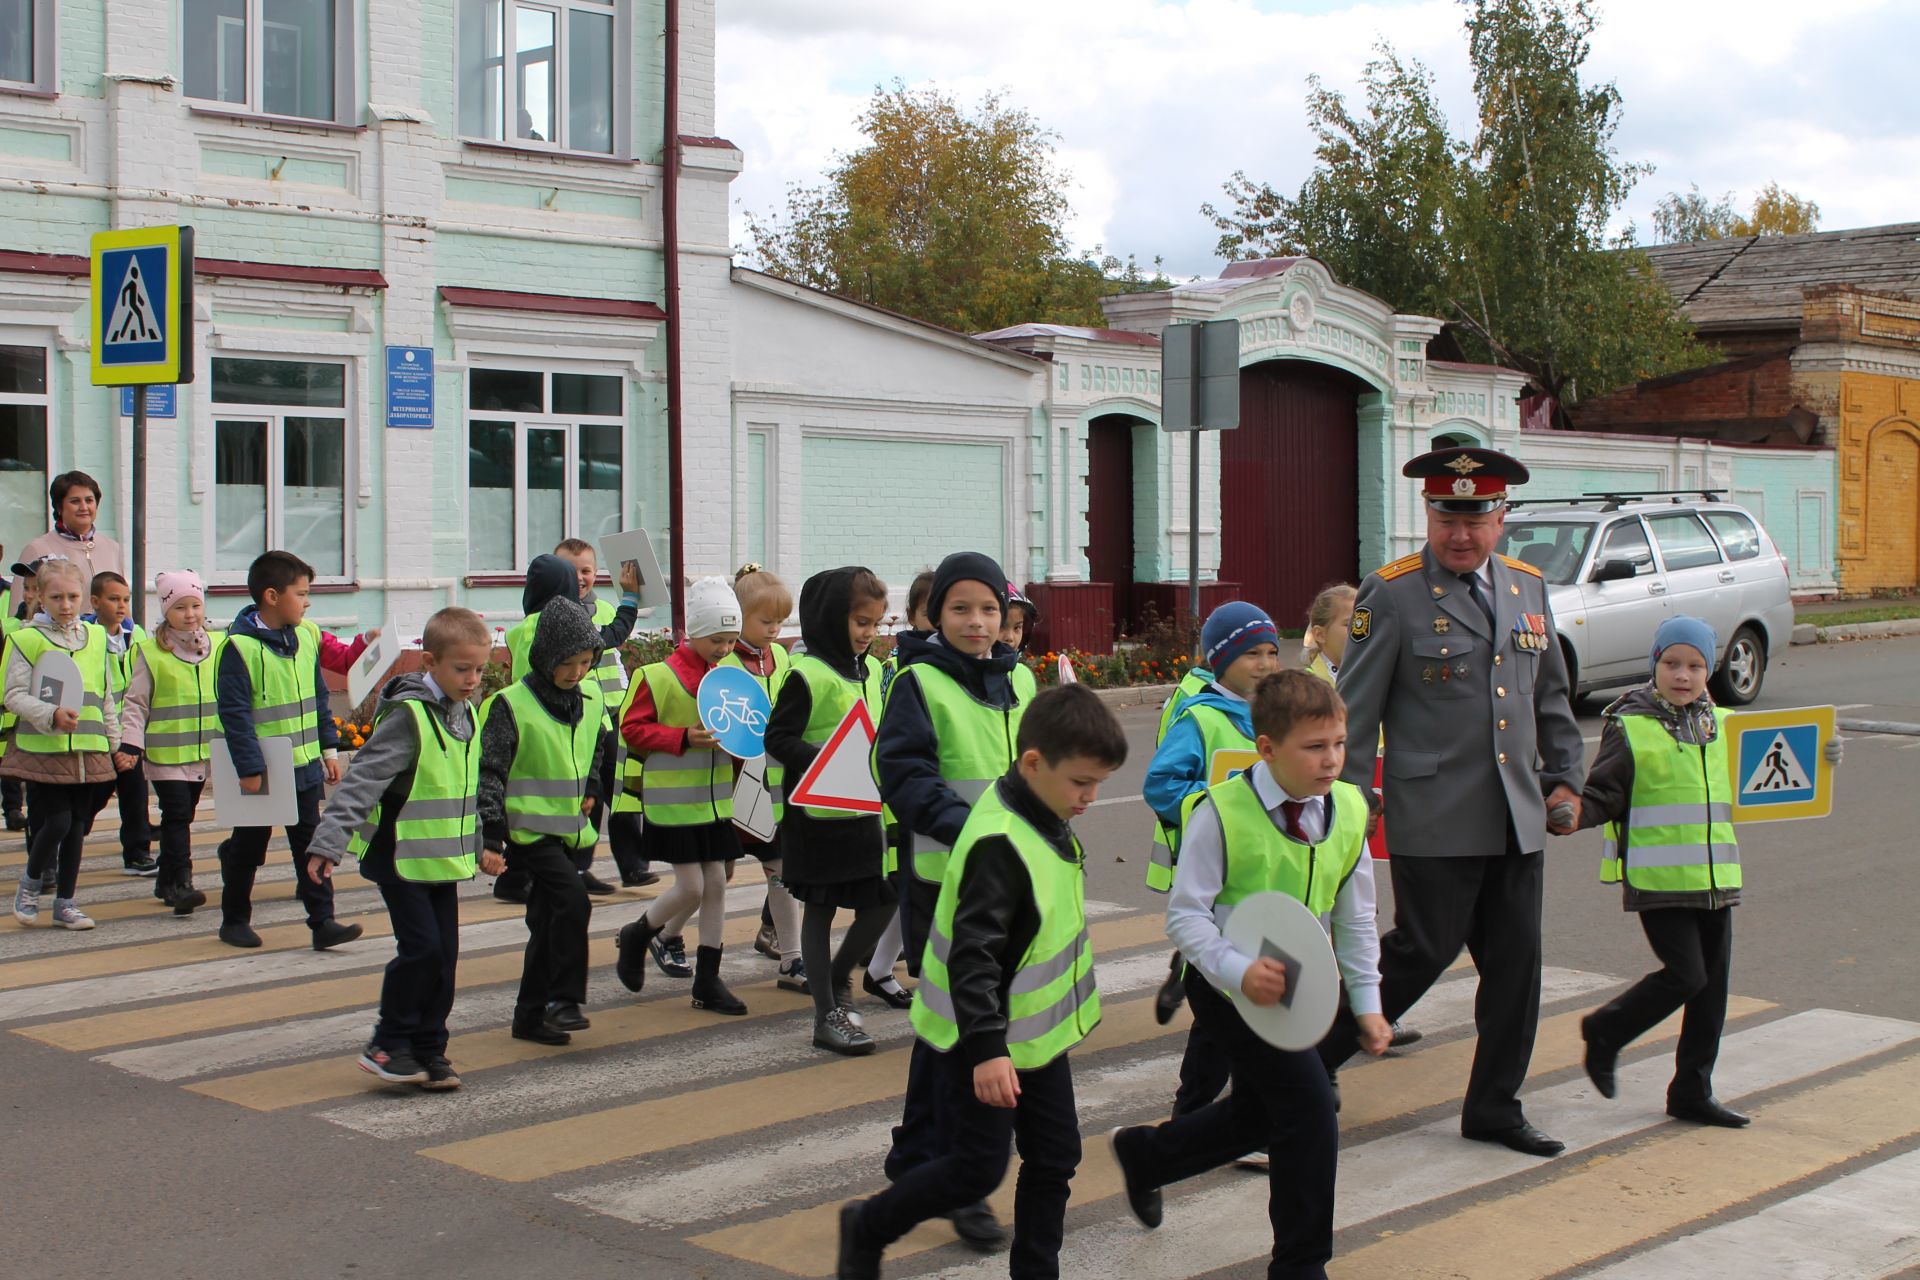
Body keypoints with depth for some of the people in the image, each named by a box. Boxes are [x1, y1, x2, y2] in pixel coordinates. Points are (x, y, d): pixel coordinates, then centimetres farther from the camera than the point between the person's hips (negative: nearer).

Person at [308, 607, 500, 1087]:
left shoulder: (465, 714, 9)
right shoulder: (407, 715, -16)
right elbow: (363, 781, -20)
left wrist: (479, 846, 27)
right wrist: (328, 843, -26)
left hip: (442, 858, 7)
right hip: (400, 856, -7)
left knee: (445, 954, 6)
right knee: (421, 946, -11)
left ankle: (428, 1050, 17)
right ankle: (388, 1045, 5)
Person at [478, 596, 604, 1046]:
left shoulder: (590, 699, 8)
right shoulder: (511, 704, -12)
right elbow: (490, 772, -13)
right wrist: (491, 835, -18)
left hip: (571, 828, 7)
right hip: (530, 827, -7)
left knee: (548, 920, 11)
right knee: (573, 901, -21)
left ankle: (532, 1016, 19)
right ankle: (562, 999, -12)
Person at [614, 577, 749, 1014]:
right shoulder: (658, 677, -11)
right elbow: (632, 728, -10)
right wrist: (683, 738, -21)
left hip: (716, 798, 6)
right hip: (674, 800, -6)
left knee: (716, 884, 5)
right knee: (691, 887, -6)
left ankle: (707, 982, 13)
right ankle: (636, 936, 22)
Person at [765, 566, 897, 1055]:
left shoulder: (871, 670, 10)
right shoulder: (809, 675, -14)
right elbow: (778, 738, -16)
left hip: (867, 810, 7)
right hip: (820, 813, -7)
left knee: (880, 903, 8)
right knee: (820, 911, 4)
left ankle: (836, 978, 33)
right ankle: (827, 1015, 12)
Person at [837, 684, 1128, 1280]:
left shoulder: (1046, 823, 4)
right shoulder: (1000, 845, -27)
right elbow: (972, 955, -31)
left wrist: (1064, 1023, 24)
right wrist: (987, 1048, -36)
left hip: (1037, 1033, 9)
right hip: (982, 1042, -9)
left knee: (1054, 1159, 10)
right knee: (979, 1168, 1)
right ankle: (867, 1228, 21)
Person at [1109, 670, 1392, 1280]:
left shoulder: (1347, 812, -3)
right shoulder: (1221, 812, -20)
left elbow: (1355, 920, 7)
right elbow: (1186, 912, -17)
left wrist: (1367, 1002, 3)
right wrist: (1238, 971, -31)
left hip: (1295, 985, 7)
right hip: (1229, 985, -7)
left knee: (1256, 1114, 21)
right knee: (1310, 1107, -14)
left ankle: (1143, 1154, 47)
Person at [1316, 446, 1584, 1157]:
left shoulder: (1528, 587, 11)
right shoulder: (1392, 595, -8)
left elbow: (1551, 694, 21)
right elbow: (1355, 711, -6)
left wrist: (1565, 776, 15)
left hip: (1517, 819, 6)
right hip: (1434, 821, -6)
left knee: (1516, 962, 8)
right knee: (1423, 952, -3)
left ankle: (1494, 1106, 21)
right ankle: (1312, 1056, 15)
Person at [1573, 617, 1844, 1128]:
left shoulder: (1723, 725, 11)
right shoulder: (1629, 727, -6)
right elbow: (1603, 795, -5)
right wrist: (1573, 811, -25)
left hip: (1715, 877, 6)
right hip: (1657, 877, -6)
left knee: (1712, 985, 8)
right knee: (1685, 975, -11)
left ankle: (1693, 1091, 20)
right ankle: (1605, 1031, 13)